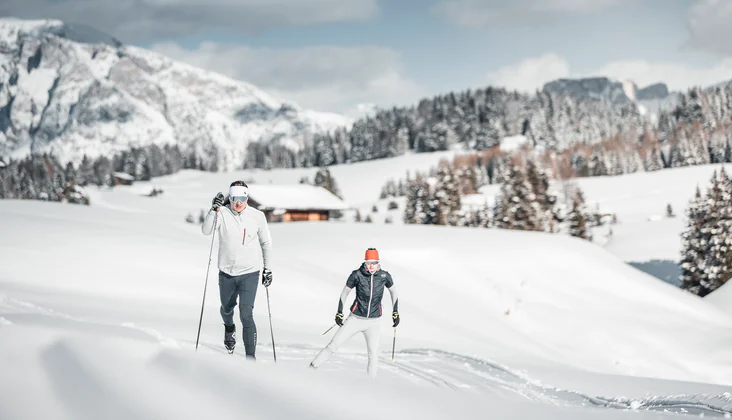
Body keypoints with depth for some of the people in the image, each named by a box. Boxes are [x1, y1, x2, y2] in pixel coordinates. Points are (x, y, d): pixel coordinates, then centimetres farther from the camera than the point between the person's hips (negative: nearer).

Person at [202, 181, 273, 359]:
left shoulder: (257, 216, -5)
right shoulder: (222, 213, -8)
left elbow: (266, 242, 7)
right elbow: (206, 231, -22)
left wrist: (267, 269, 9)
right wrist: (214, 209, -35)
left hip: (249, 273, -2)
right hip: (226, 273, 2)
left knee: (246, 314, -13)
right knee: (227, 308, 22)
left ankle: (251, 356, -11)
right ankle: (229, 328, 57)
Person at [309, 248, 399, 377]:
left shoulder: (384, 275, -8)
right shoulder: (357, 274, -13)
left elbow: (393, 291, 11)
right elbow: (345, 293, 1)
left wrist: (395, 312, 7)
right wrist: (339, 313, 0)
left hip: (373, 322, 1)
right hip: (355, 319, -1)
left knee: (374, 355, -10)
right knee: (333, 346, -3)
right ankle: (310, 369, 10)